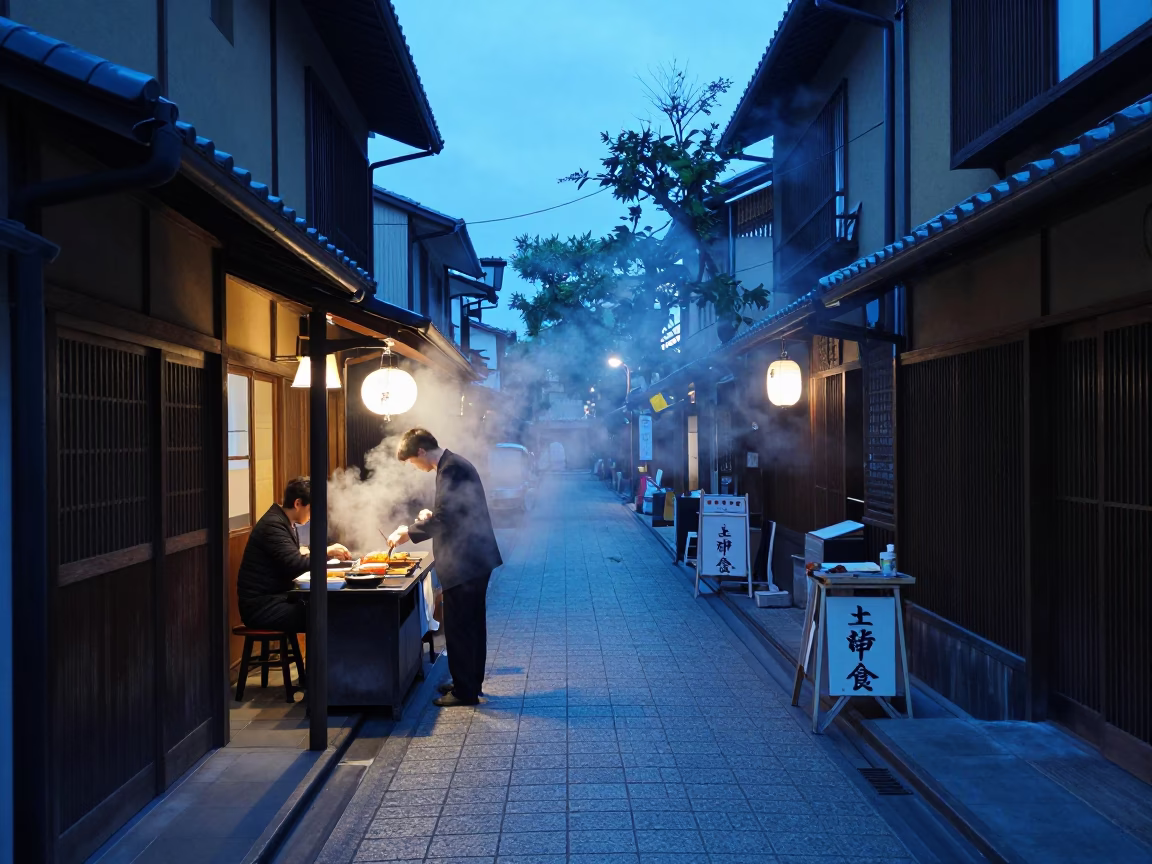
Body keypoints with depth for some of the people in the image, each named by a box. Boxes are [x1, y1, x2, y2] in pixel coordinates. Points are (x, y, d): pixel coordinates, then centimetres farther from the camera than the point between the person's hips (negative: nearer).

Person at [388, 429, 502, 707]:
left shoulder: (451, 469, -17)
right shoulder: (455, 464, 15)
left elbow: (442, 519, -22)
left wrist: (408, 533, -11)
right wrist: (433, 515, 8)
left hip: (464, 562, -11)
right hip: (474, 559, 11)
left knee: (458, 627, -2)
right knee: (471, 624, 18)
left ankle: (464, 690, 7)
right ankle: (471, 682, 28)